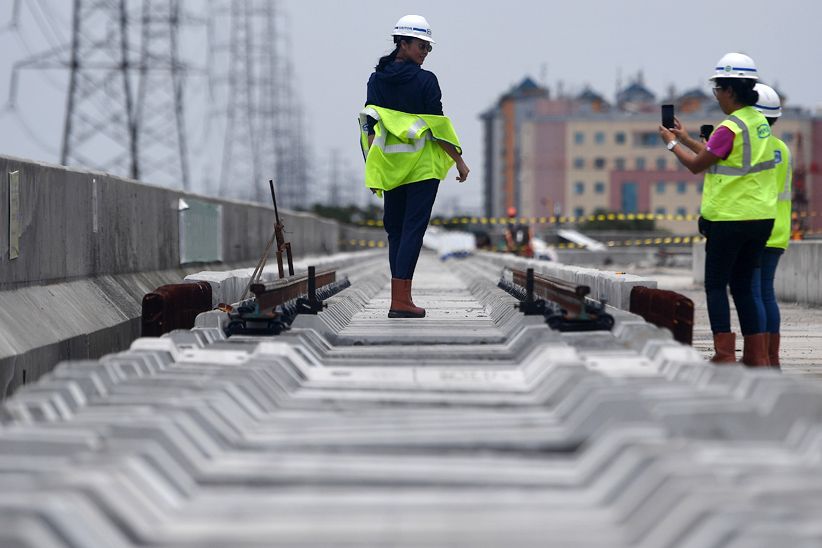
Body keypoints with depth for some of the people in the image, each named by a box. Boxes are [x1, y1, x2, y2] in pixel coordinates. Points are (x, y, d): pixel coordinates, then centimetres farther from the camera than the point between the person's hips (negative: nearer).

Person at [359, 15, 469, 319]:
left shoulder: (376, 80, 4)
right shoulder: (425, 80, -11)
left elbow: (369, 125, 3)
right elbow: (438, 125, -11)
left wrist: (373, 168, 8)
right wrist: (459, 160, -1)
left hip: (389, 165, 5)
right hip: (422, 166, -5)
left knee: (394, 228, 13)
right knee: (413, 229, -3)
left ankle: (399, 297, 13)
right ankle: (400, 301, -9)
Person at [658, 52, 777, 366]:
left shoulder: (730, 128, -17)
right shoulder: (759, 122, 10)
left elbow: (697, 165, -7)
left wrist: (672, 143, 9)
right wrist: (686, 139, 27)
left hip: (729, 218, -8)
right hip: (760, 216, 8)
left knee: (716, 285, 2)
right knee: (743, 286, 13)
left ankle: (724, 355, -4)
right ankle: (757, 356, 10)